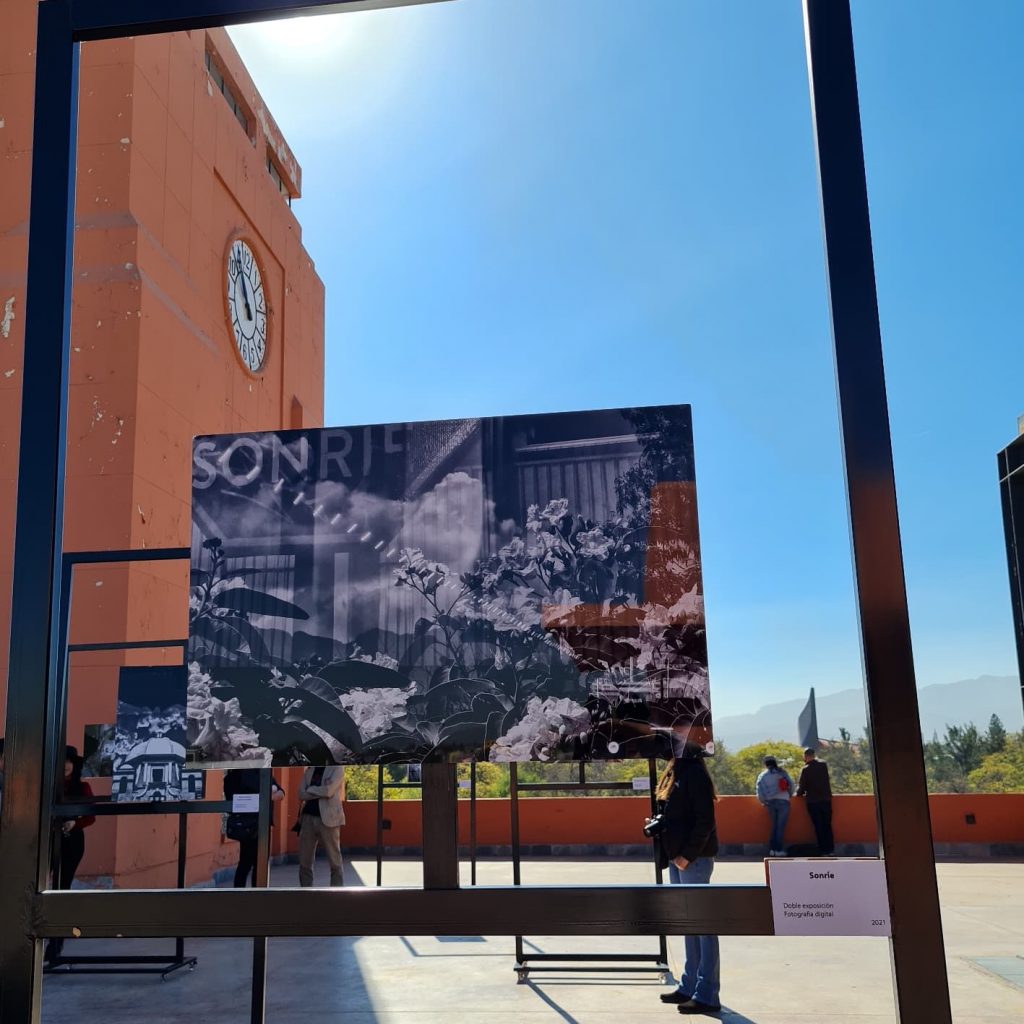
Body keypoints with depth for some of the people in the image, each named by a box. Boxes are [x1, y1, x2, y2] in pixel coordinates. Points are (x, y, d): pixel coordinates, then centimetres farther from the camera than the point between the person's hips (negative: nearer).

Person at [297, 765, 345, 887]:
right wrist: (320, 792, -9)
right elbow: (301, 794, 3)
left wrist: (310, 790, -1)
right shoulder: (309, 770, 15)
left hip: (328, 818, -5)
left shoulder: (337, 768, 0)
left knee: (334, 862, -1)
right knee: (304, 862, 6)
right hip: (308, 817, 5)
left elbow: (328, 791, -14)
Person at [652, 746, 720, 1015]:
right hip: (676, 856, 9)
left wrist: (688, 854, -17)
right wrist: (657, 824, 5)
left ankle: (707, 995, 4)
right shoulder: (674, 771, 12)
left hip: (693, 858, -9)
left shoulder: (694, 772, -14)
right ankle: (690, 986, 25)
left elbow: (705, 819, -17)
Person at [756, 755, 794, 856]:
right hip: (783, 801, -2)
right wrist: (789, 795, 20)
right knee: (781, 826, 1)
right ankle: (779, 849, -2)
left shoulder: (762, 775, 7)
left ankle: (772, 849, 5)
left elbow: (759, 790, 0)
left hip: (770, 802, 2)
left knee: (774, 825, 12)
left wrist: (764, 801, 12)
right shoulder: (782, 772, 6)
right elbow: (791, 785, 5)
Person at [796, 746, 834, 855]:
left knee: (819, 827, 2)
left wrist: (799, 793, 11)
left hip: (813, 801, -3)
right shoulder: (823, 765, 1)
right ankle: (830, 850, 9)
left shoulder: (806, 769, -11)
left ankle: (823, 851, 1)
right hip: (826, 800, 3)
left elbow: (802, 786, -7)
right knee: (827, 826, 10)